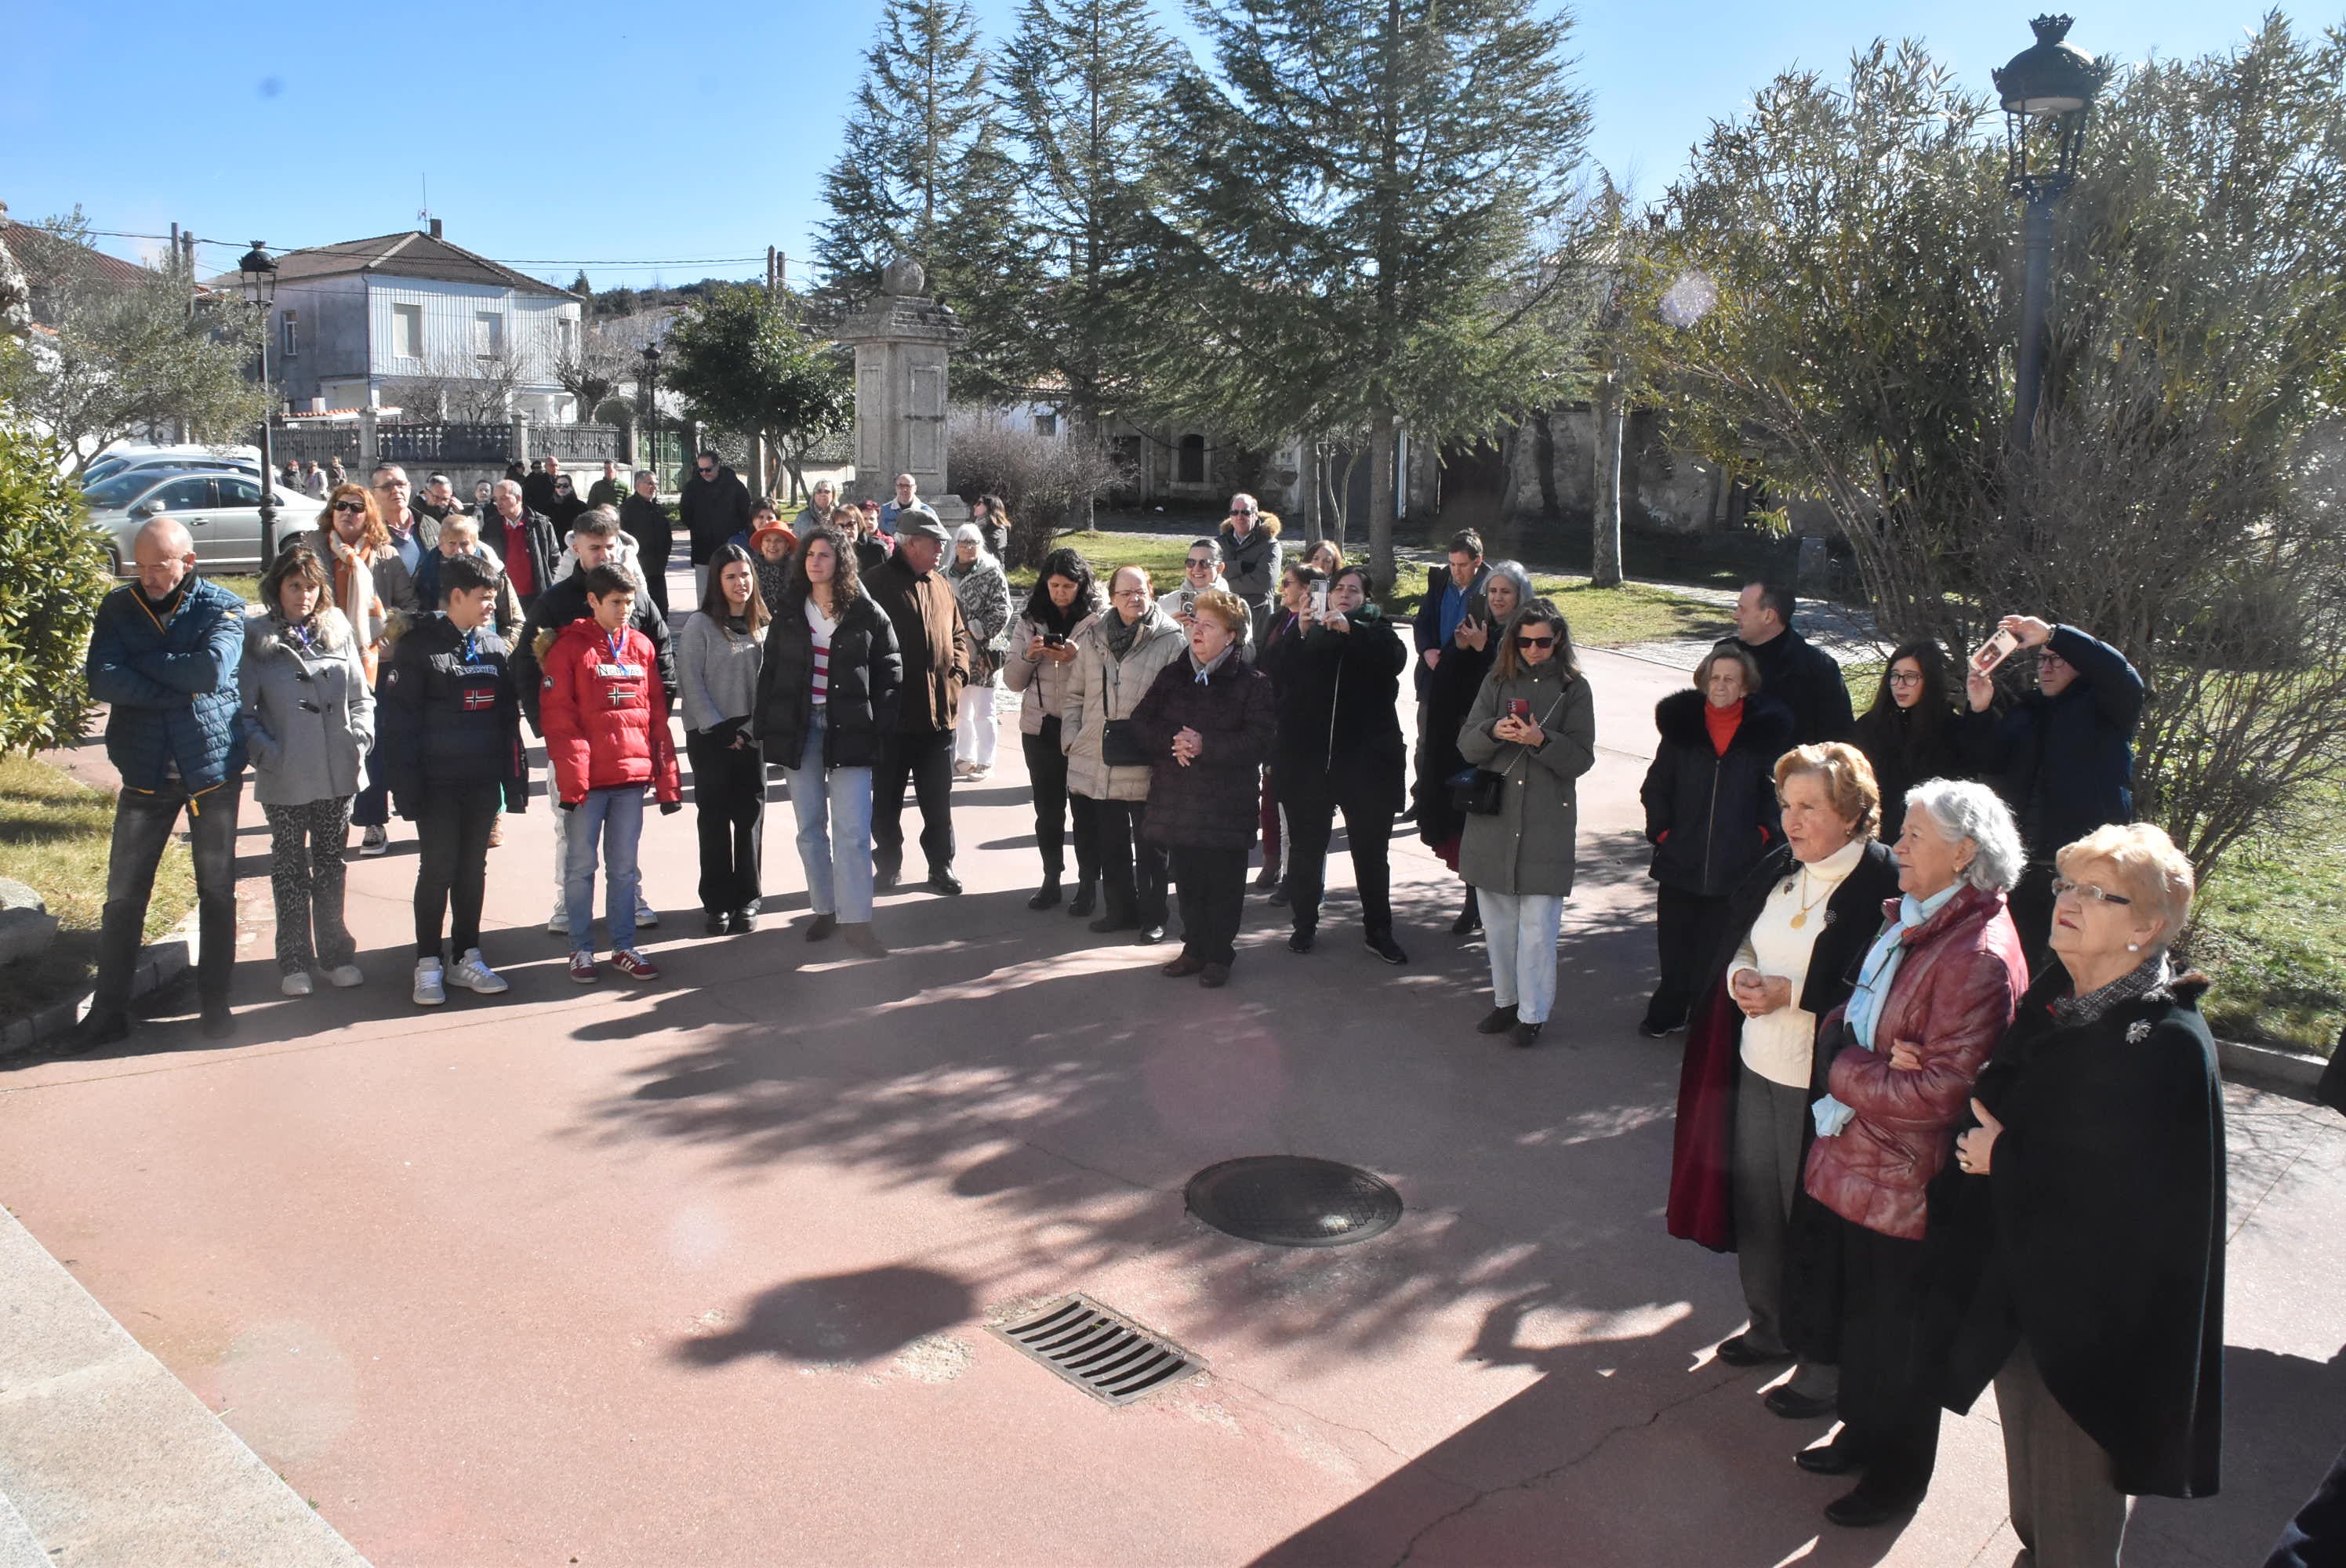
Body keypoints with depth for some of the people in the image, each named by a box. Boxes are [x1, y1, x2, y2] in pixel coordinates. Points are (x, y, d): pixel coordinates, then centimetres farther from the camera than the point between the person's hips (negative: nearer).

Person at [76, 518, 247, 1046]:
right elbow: (101, 680, -12)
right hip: (145, 771, 2)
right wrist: (181, 686, -18)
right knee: (123, 895, 5)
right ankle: (107, 1009, 16)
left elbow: (212, 670, -22)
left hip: (213, 768, -1)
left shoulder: (223, 606, -4)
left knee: (217, 890, 8)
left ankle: (215, 1002, 19)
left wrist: (143, 663, -13)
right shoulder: (118, 608, 2)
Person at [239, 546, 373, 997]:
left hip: (337, 775, 3)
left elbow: (361, 696, 11)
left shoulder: (338, 632, 6)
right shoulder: (257, 639, -3)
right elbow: (242, 708, -4)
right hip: (284, 781, -2)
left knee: (331, 864, 13)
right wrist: (265, 752, -15)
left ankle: (335, 952, 26)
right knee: (290, 869, 9)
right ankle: (295, 962, 20)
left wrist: (359, 739, -3)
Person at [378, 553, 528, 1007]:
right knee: (437, 872, 1)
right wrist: (405, 785, -14)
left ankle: (467, 958, 21)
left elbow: (511, 718, 12)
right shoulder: (418, 646, -7)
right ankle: (429, 965, 12)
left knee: (473, 871, 11)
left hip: (484, 782, 5)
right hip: (437, 783, -5)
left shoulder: (497, 647, 9)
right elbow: (398, 719, -10)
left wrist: (515, 781, 7)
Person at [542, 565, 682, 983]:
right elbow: (557, 717, -7)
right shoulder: (570, 646, -3)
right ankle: (582, 949, 16)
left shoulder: (642, 647, 9)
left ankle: (624, 948, 18)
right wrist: (571, 777, -14)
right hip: (587, 778, -3)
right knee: (582, 866, 6)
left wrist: (667, 780, 7)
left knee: (624, 867, 10)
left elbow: (657, 715, 10)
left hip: (632, 776, 4)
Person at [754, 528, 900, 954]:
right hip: (799, 727, 3)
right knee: (809, 827, 9)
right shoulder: (788, 612, 8)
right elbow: (769, 670, 10)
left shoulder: (866, 613, 0)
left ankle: (855, 920, -5)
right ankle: (824, 910, 20)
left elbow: (890, 671, 2)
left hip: (849, 730, -3)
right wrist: (766, 727, 2)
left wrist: (878, 725, -7)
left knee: (853, 830, -7)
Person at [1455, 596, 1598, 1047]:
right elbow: (1466, 743, 3)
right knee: (1497, 922, 12)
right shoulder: (1497, 682, 7)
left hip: (1547, 822, -3)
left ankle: (1532, 1014, 10)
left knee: (1537, 925, -2)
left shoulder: (1574, 689, 0)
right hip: (1494, 818, 3)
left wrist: (1542, 740, -21)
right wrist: (1493, 730, -18)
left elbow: (1582, 757, -5)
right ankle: (1505, 1000, 28)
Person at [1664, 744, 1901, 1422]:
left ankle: (1828, 1365, 23)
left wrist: (1791, 993, -23)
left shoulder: (1884, 883, -17)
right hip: (1757, 1067, 7)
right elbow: (1736, 943, 15)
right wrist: (1739, 974, -7)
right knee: (1755, 1202, 18)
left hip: (1822, 1083, -7)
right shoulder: (1778, 869, 4)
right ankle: (1771, 1328, 39)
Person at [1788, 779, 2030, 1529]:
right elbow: (1848, 1016, 10)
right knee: (1850, 1318, 24)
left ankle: (1897, 1477, 34)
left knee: (1896, 1342, 13)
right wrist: (1872, 1063, -11)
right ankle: (1863, 1437, 46)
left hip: (1906, 1184, -8)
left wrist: (1844, 1070, -15)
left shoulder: (1979, 956, -25)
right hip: (1853, 1159, 8)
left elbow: (1939, 1090, -26)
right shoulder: (1908, 921, 4)